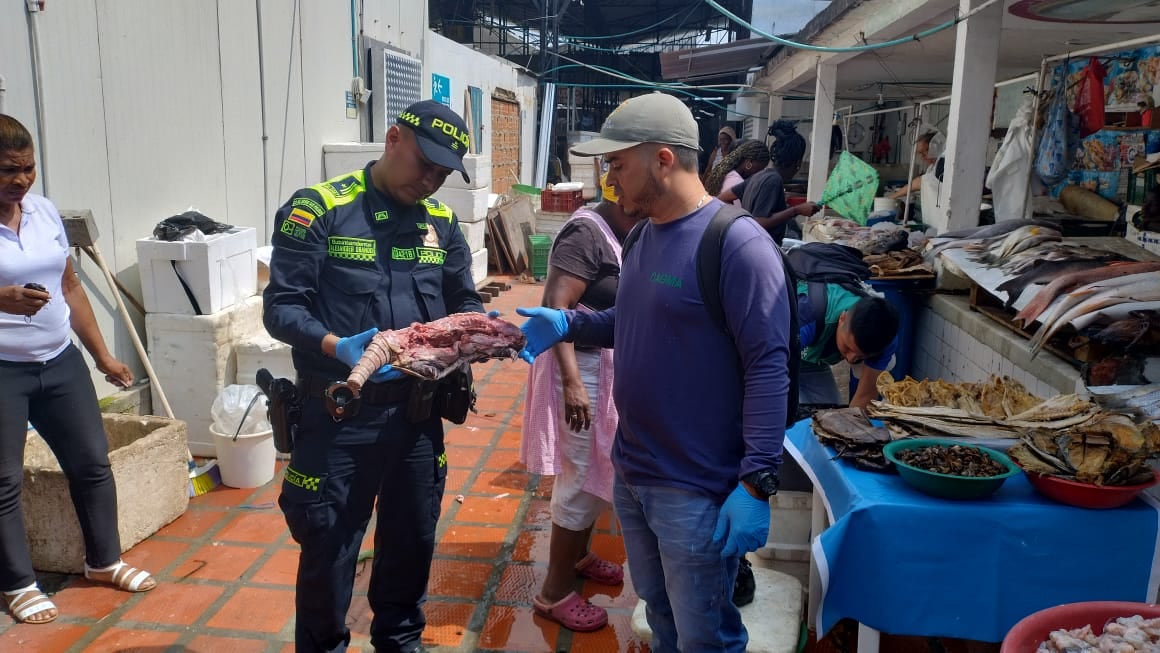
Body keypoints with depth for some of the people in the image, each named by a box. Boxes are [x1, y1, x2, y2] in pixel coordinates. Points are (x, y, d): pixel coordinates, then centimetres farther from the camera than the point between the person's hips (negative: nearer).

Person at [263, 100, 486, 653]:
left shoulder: (440, 223, 8)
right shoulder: (318, 209, -9)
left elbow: (463, 302, 11)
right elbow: (282, 307, -14)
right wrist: (338, 348, -31)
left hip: (416, 411, 5)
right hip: (337, 416, -5)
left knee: (413, 539, 19)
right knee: (328, 550, 10)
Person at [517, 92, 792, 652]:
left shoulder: (738, 244, -20)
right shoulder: (644, 236, 7)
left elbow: (768, 367, -21)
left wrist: (755, 484, -24)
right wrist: (566, 324, 3)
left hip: (696, 490, -8)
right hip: (630, 474, 8)